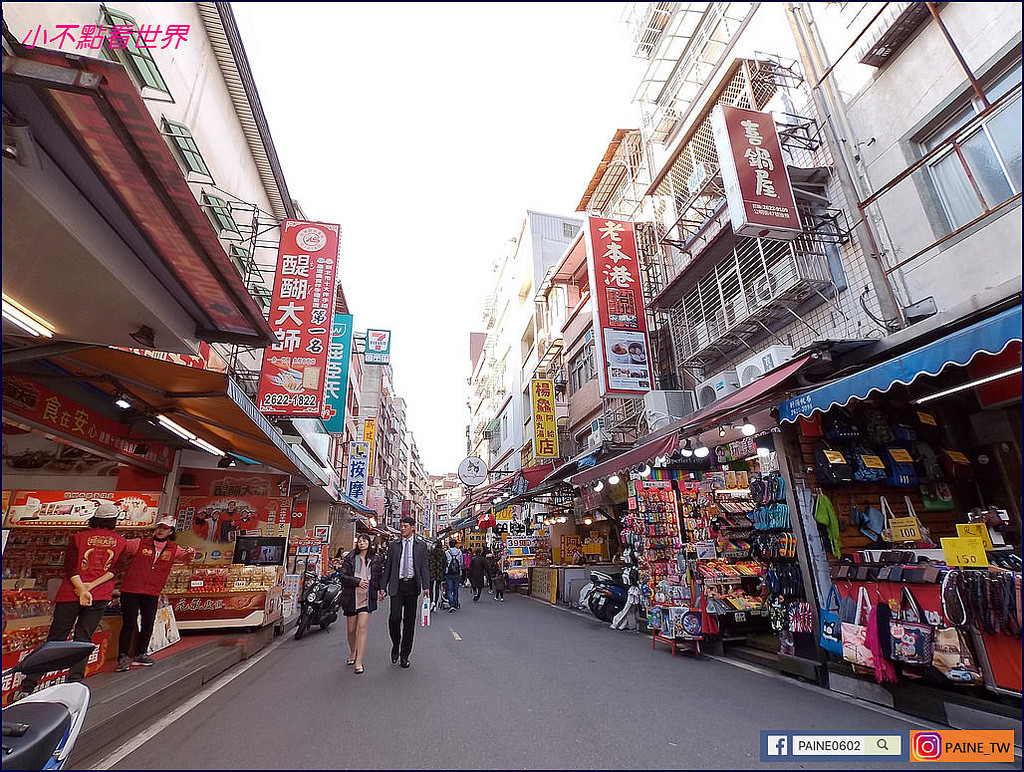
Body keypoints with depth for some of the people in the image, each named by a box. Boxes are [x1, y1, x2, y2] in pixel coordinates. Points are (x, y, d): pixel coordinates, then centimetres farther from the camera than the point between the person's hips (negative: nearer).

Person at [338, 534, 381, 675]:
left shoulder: (374, 560, 6)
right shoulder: (350, 558, 1)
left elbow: (378, 578, 14)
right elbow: (342, 576, -6)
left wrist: (380, 589, -1)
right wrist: (358, 581, -16)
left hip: (367, 598, 0)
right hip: (351, 598, 1)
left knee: (362, 628, -9)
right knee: (351, 630, 12)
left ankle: (359, 662, -4)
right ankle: (352, 653, 38)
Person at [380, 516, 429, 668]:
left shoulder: (421, 545, 4)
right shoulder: (393, 545, 7)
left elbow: (424, 567, 2)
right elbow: (387, 567, 10)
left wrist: (426, 587, -8)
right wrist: (383, 587, 5)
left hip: (412, 585, 0)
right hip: (397, 585, 0)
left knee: (409, 621, 6)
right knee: (394, 617, -10)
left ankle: (404, 655, 21)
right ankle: (395, 646, 19)